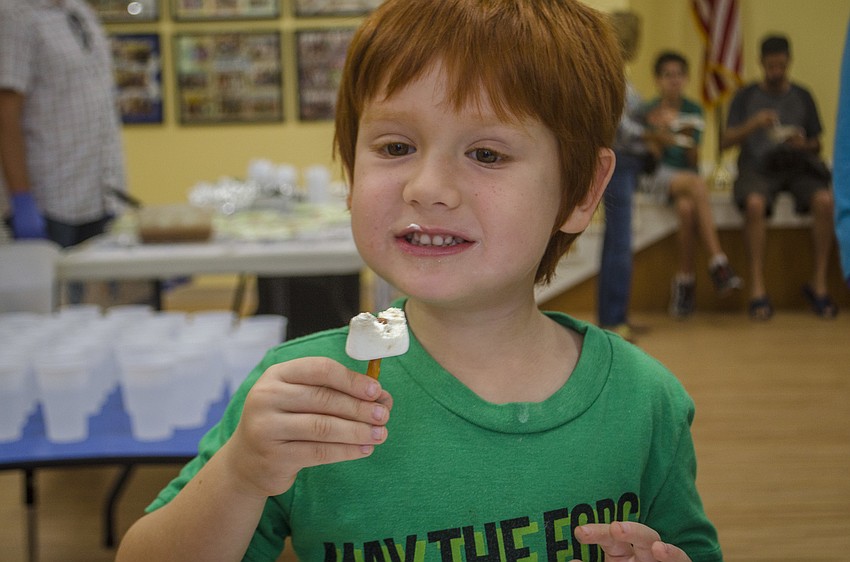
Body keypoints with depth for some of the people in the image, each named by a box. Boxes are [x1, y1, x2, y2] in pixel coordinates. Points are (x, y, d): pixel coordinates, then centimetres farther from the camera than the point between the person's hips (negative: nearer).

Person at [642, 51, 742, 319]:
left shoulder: (693, 110, 9)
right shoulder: (649, 112, 2)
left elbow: (694, 162, 4)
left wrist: (689, 140, -14)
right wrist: (660, 133, -21)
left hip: (687, 175, 3)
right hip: (659, 176, -2)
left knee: (686, 207, -35)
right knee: (697, 184, -36)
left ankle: (685, 279, -28)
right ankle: (717, 261, -38)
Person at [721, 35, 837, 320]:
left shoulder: (802, 96, 15)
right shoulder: (746, 96, 9)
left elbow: (816, 144, 17)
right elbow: (726, 141, 0)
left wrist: (804, 145, -7)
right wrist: (753, 124, -18)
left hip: (797, 166, 2)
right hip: (757, 166, -2)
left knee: (825, 200, -30)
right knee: (755, 203, -36)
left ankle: (819, 283, -20)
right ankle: (757, 289, -32)